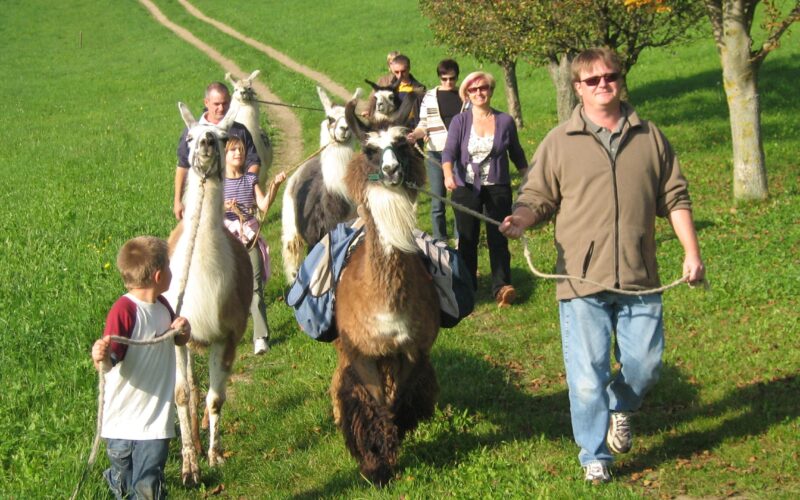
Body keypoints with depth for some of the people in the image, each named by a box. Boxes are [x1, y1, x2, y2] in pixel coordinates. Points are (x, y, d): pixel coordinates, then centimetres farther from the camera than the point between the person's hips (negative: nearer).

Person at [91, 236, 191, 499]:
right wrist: (101, 356, -45)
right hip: (123, 421, -5)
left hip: (157, 420, 5)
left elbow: (177, 340, 22)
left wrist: (183, 331, -1)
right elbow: (111, 359, -22)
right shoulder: (123, 310, -20)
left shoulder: (162, 305, 5)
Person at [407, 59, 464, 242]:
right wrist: (415, 134, -15)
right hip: (436, 153, 0)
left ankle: (461, 239, 14)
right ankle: (439, 240, 13)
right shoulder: (430, 97, 3)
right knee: (437, 201, 3)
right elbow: (424, 125, 5)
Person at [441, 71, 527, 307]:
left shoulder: (505, 121, 4)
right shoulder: (460, 122, 1)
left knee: (498, 238, -7)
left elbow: (517, 155, 14)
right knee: (467, 240, 5)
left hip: (498, 188, 0)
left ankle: (501, 286, -10)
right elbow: (449, 151, -11)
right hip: (466, 188, 0)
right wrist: (448, 174, -30)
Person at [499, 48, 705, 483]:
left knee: (646, 363, 7)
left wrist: (691, 252, 7)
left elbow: (674, 198, 13)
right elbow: (537, 197, 3)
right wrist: (519, 219, -19)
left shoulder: (649, 137, 10)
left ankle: (621, 408, 39)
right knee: (588, 374, -1)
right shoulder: (559, 142, 3)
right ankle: (594, 455, 14)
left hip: (639, 279, 2)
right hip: (583, 281, -2)